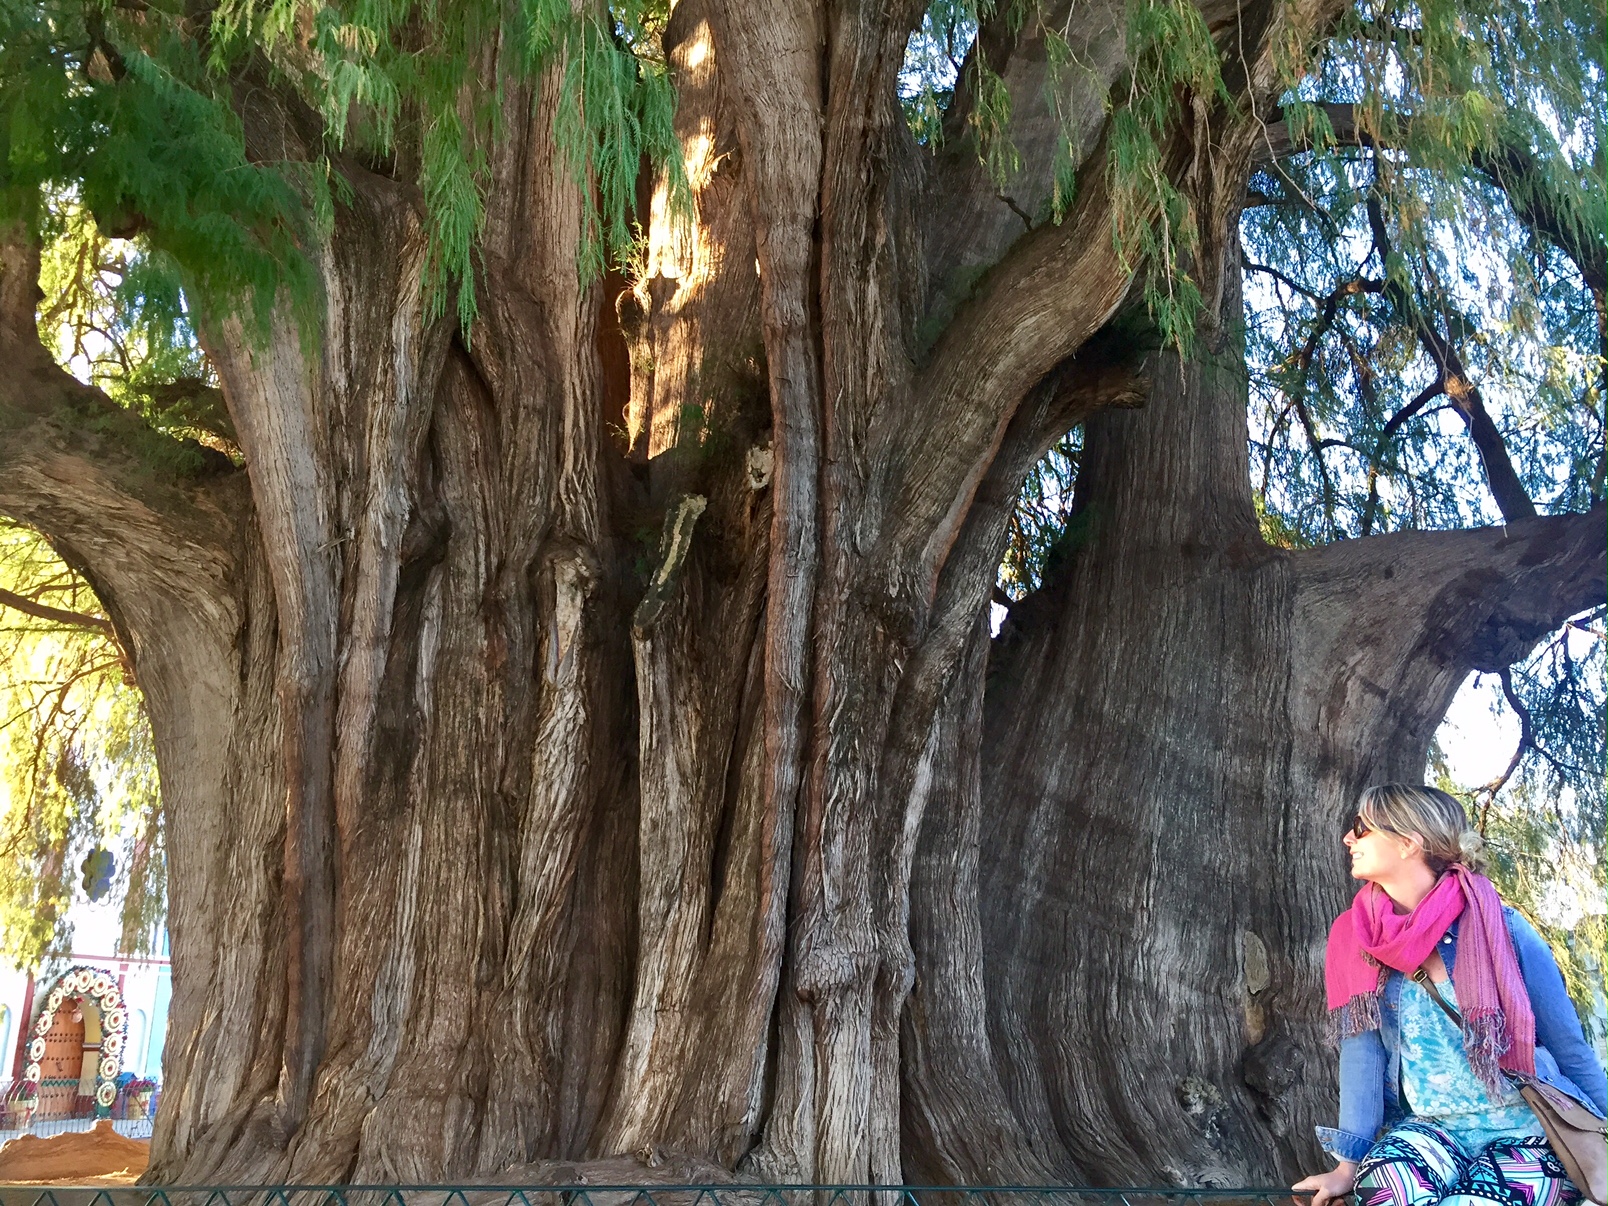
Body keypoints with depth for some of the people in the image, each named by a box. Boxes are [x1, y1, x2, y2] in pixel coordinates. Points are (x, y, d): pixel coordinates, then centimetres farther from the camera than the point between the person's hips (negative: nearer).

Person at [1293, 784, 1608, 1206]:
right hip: (1427, 1131, 2)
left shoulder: (1500, 928, -9)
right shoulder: (1357, 936, 0)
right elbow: (1362, 1045, -4)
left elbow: (1571, 1049, 0)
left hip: (1524, 1131, -1)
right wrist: (1348, 1164, -10)